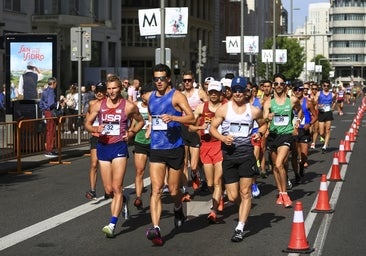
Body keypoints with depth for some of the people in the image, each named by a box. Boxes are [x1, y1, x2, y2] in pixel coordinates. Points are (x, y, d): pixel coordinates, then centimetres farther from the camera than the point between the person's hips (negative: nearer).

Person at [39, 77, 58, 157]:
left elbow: (41, 104, 19)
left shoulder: (45, 91, 15)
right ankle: (49, 151, -4)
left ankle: (49, 150, 22)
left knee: (48, 132, 15)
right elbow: (51, 103, -25)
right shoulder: (51, 91, -14)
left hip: (46, 112, 10)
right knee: (51, 132, -6)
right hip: (50, 112, -10)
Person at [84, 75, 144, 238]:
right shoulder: (98, 106, 4)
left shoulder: (129, 106, -2)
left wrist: (132, 132, -3)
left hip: (119, 147, -3)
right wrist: (96, 129, -12)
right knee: (108, 190, 8)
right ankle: (121, 200, 43)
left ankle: (112, 225, -16)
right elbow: (87, 123, 10)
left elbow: (140, 121, 14)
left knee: (117, 188, -12)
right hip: (103, 146, 3)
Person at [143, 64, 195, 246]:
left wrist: (172, 117, -29)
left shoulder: (177, 96, -6)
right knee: (156, 189, -11)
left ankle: (178, 210, 42)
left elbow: (191, 118, -16)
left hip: (175, 148, -3)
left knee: (173, 190, 8)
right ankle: (155, 228, -18)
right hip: (156, 148, 3)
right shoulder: (149, 97, 11)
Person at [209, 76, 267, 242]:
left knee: (245, 193, -5)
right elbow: (212, 127, 6)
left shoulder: (254, 110, 3)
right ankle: (244, 209, 36)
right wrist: (222, 137, -13)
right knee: (233, 196, 2)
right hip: (228, 154, 1)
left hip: (246, 153, 0)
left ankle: (240, 228, 0)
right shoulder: (223, 109, 1)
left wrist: (259, 133, -2)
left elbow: (263, 124, 20)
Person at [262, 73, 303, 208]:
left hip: (286, 134, -3)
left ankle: (285, 194, -8)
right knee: (275, 165, 11)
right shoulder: (268, 103, 1)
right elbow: (263, 120, -9)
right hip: (272, 135, 3)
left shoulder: (293, 100, 1)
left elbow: (300, 111, 22)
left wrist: (297, 123, 8)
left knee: (279, 164, -18)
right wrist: (267, 118, -31)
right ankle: (280, 193, 25)